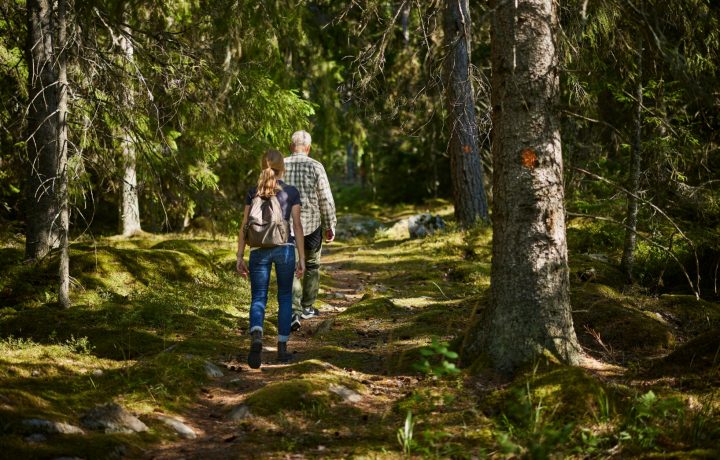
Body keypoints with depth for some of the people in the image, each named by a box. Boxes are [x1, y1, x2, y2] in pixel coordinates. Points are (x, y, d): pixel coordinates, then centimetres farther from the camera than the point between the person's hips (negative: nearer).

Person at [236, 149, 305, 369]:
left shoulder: (253, 192, 6)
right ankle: (282, 347, 14)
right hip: (285, 248, -1)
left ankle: (256, 338, -25)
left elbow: (244, 227, 3)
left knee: (258, 298, 2)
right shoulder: (291, 192, 1)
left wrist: (240, 257, 7)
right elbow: (297, 226, -2)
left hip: (259, 250, 1)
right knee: (285, 297, 14)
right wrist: (302, 258, 1)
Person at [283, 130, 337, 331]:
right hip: (312, 224, -1)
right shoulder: (316, 167, -7)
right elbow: (326, 199, -7)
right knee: (311, 266, 19)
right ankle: (307, 307, 29)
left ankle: (294, 311, -14)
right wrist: (330, 226, 2)